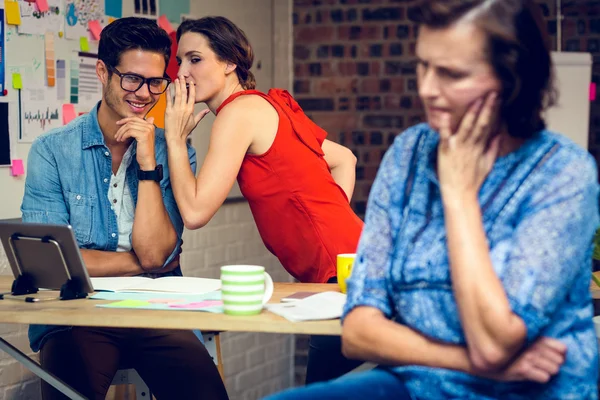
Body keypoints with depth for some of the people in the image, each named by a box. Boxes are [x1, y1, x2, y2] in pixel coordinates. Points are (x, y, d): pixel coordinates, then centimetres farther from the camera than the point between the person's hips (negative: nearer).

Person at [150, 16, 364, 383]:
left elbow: (194, 212, -12)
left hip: (347, 272, -9)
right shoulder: (269, 106, 18)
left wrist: (175, 137, -1)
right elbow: (344, 159, 30)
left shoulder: (240, 110, -8)